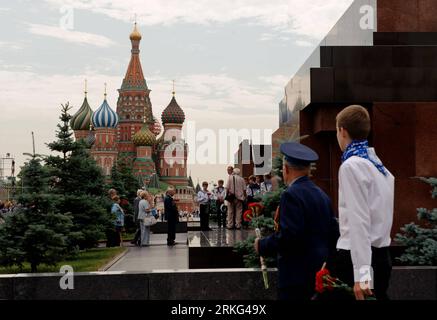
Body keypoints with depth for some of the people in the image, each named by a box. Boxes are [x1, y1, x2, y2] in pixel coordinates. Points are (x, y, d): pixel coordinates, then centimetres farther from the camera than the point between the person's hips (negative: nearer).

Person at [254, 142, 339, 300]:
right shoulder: (322, 194, 11)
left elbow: (287, 236, -22)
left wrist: (262, 246, -7)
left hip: (298, 275, -8)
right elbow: (333, 233, 12)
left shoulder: (292, 194, -13)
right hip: (320, 273, 8)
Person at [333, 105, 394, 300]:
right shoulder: (378, 165, 14)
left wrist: (362, 272, -22)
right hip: (380, 255, 9)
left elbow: (358, 220, -19)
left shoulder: (352, 165, -13)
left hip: (358, 257, -9)